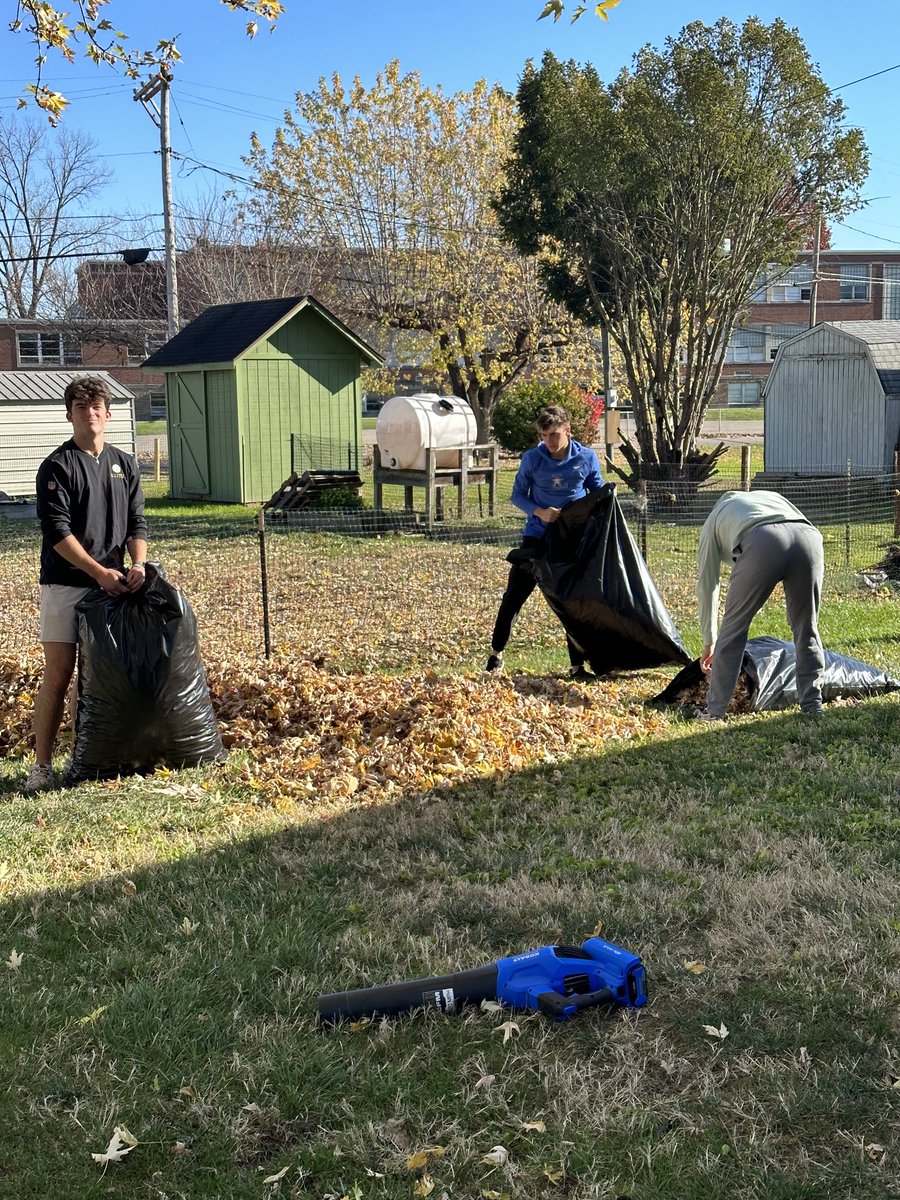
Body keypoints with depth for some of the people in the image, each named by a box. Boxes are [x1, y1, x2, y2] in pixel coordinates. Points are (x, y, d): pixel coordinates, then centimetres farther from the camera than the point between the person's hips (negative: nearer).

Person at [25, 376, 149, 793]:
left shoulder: (125, 465, 13)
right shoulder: (57, 466, -2)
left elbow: (136, 522, 11)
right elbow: (57, 531, -9)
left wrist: (138, 564, -8)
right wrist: (99, 572, -16)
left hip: (112, 586, 4)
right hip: (65, 584, -4)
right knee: (58, 673, -6)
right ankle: (42, 765, 0)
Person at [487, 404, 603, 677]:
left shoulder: (587, 458, -6)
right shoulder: (532, 458, -8)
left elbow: (599, 494, 7)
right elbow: (518, 495, 0)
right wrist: (539, 512, -18)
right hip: (537, 536, 0)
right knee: (514, 596, 1)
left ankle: (578, 665, 13)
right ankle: (496, 653, 18)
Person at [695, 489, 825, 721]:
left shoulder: (714, 520, 36)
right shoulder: (769, 496, 45)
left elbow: (706, 584, 36)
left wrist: (709, 643, 43)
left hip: (762, 544, -3)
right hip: (809, 537, 3)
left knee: (734, 627, 12)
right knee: (806, 628, 18)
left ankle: (714, 710, 16)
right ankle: (813, 706, 21)